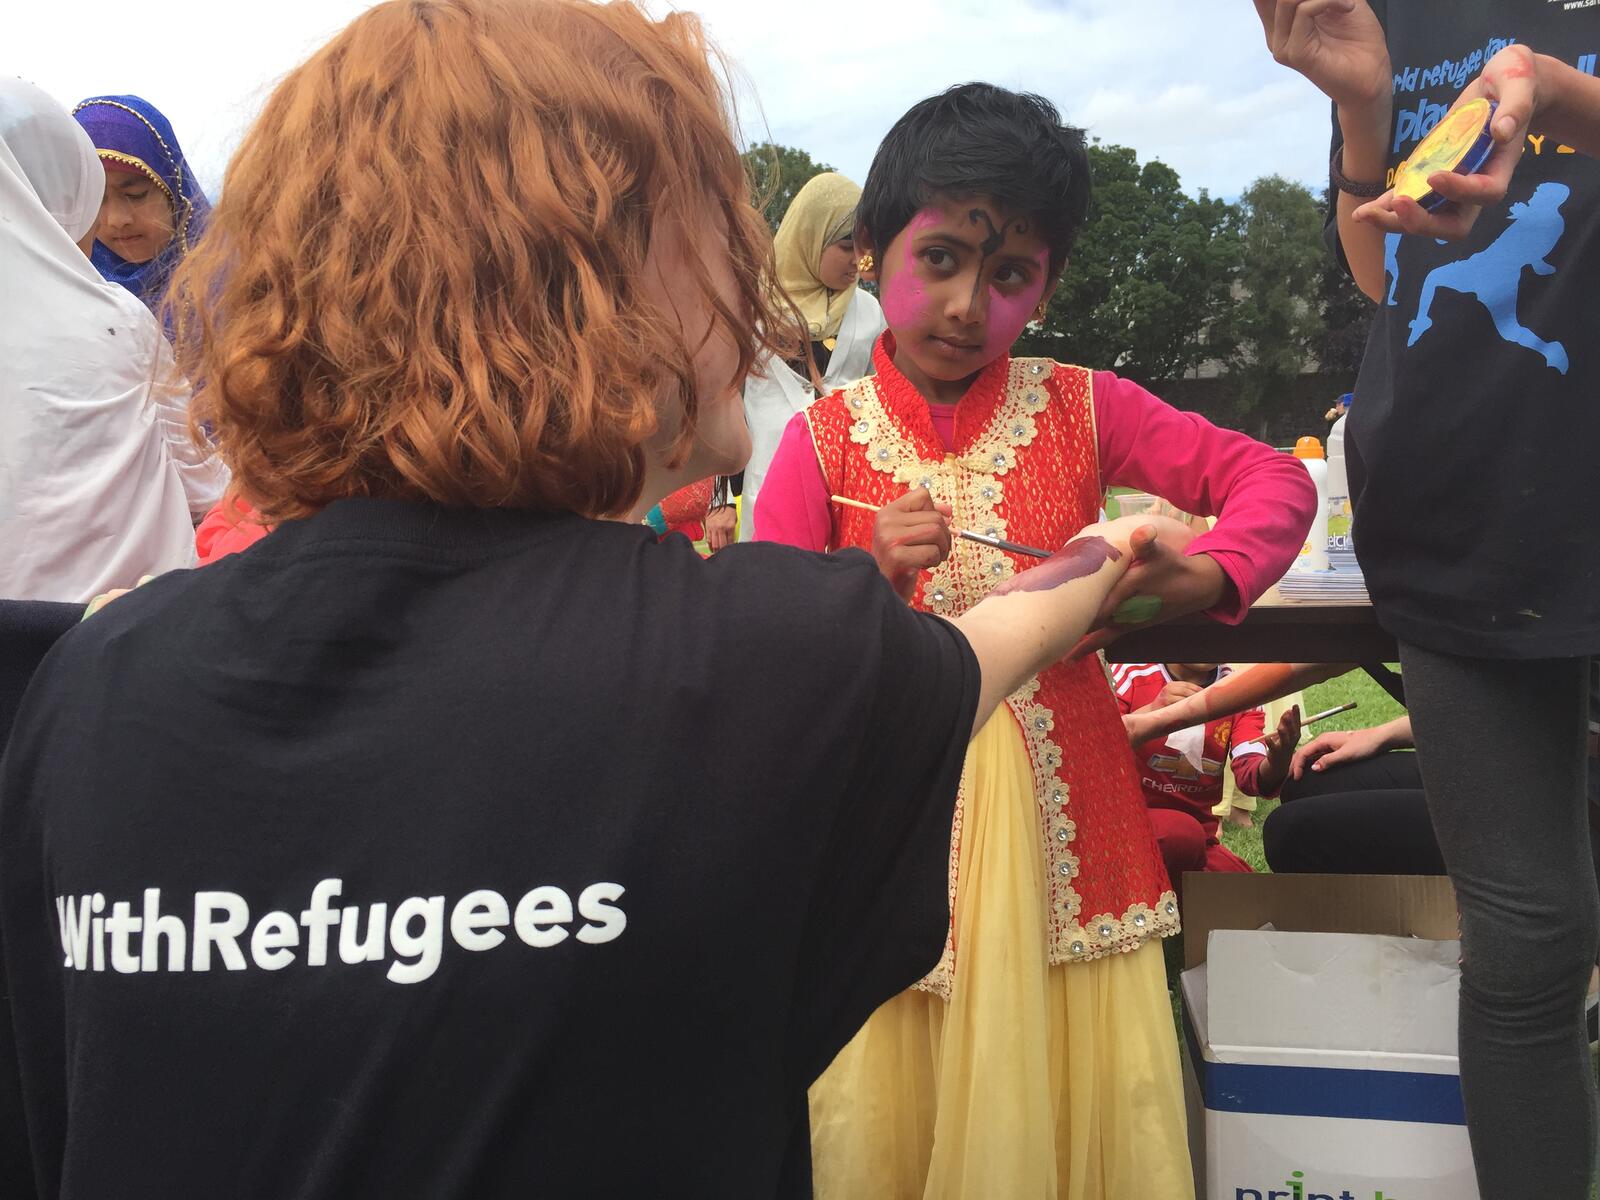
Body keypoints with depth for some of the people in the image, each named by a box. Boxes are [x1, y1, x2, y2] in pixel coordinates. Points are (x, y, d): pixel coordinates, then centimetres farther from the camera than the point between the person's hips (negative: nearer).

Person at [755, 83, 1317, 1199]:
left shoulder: (1082, 409, 1)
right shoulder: (824, 441, -1)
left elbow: (1274, 480, 3)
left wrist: (1197, 577, -15)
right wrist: (867, 581, -20)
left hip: (1062, 813, 1)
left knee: (1090, 1094, 6)